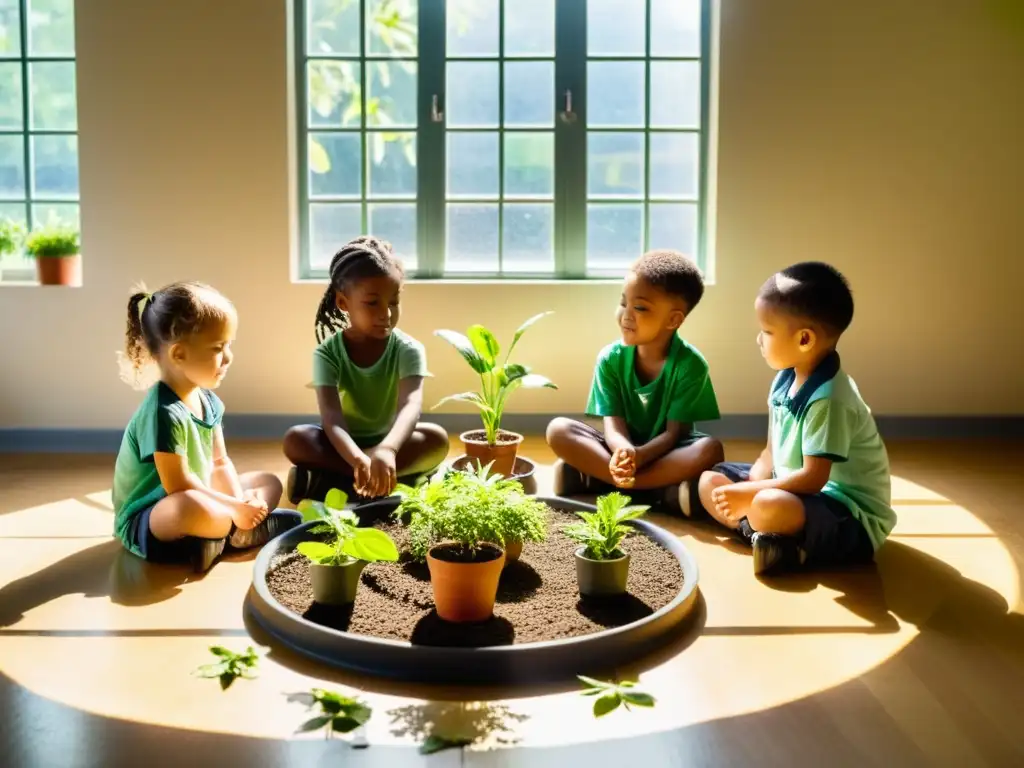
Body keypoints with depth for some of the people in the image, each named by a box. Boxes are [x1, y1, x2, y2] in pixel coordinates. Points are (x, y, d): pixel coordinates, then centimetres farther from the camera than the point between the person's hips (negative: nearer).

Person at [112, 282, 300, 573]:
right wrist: (236, 508, -19)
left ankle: (230, 533, -14)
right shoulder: (164, 412, -26)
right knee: (195, 507, -42)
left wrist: (241, 502, -10)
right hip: (144, 523, -10)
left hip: (194, 503, 10)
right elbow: (177, 486, -27)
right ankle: (248, 527, -12)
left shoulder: (208, 400, 3)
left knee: (269, 483, 13)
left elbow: (220, 462, 8)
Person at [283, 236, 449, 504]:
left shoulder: (408, 350, -14)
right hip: (344, 445, 0)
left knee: (437, 438, -30)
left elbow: (411, 406, -33)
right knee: (295, 439, -29)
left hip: (388, 444, 0)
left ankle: (330, 480, -30)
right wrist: (359, 460, -52)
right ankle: (405, 475, -31)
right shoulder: (327, 353, -13)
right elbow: (331, 417, -29)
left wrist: (387, 449, -56)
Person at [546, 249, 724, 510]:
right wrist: (624, 453, -38)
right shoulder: (611, 358, -7)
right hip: (624, 449, 2)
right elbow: (614, 425, -13)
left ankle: (593, 477, -30)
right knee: (558, 430, -22)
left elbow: (674, 433, -17)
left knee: (710, 448, -34)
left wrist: (638, 456, -37)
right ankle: (665, 489, -29)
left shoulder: (690, 364, -14)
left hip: (665, 454, -2)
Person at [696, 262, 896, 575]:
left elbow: (813, 478, -27)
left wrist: (748, 495, -24)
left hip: (851, 519, -10)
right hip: (795, 495, 10)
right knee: (710, 481, 6)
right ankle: (767, 535, -12)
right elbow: (773, 453, 8)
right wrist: (747, 489, -9)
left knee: (770, 507, -39)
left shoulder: (828, 399, -25)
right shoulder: (786, 379, 3)